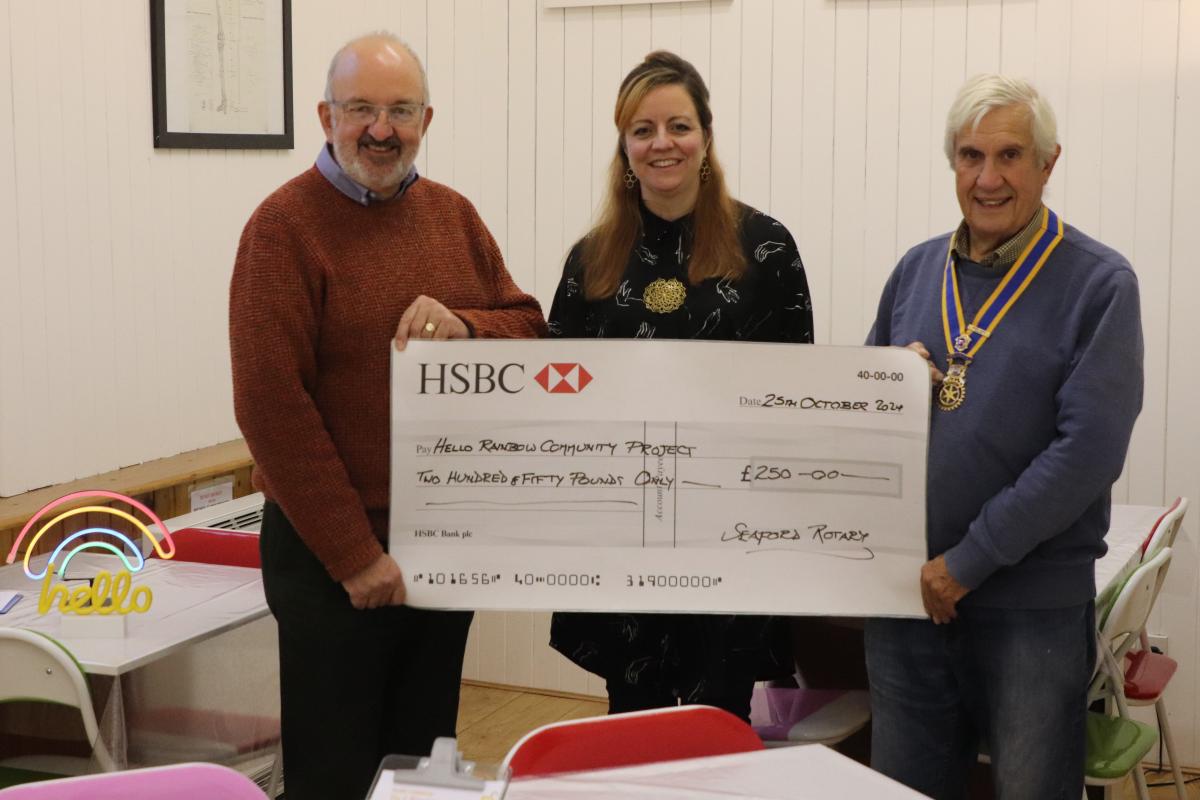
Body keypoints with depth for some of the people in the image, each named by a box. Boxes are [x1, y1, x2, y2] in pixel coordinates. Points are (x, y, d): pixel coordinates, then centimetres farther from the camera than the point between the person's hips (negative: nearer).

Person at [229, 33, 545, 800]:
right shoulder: (284, 225, -12)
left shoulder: (453, 213, 8)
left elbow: (530, 328, 7)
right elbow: (271, 404, -16)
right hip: (334, 552, -5)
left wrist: (463, 326, -17)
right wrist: (355, 554, -17)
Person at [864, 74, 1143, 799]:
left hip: (1033, 603, -4)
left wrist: (970, 561, -16)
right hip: (907, 590, 4)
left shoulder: (1099, 283, -6)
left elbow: (1089, 448, -14)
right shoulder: (916, 271, 7)